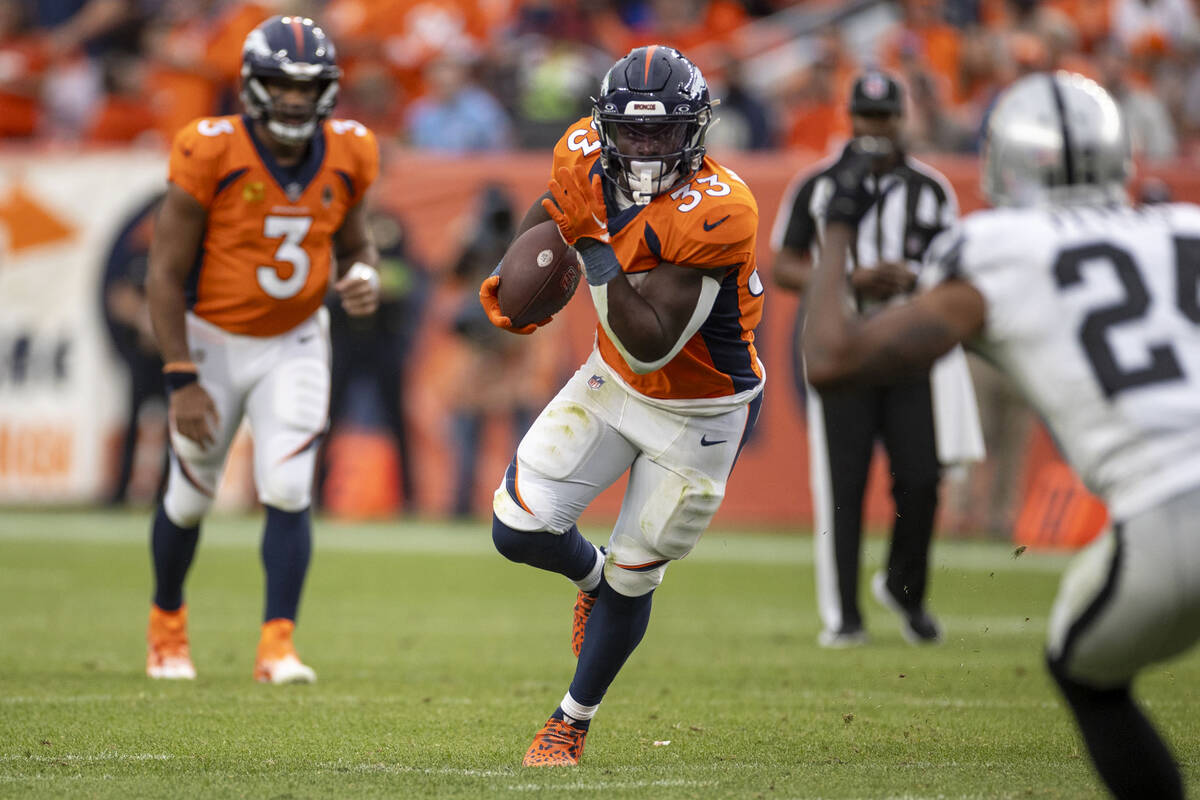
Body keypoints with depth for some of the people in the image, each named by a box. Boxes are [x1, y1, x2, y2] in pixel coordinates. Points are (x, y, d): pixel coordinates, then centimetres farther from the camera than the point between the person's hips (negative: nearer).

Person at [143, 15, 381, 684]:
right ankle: (167, 624, 35)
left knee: (288, 491, -14)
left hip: (294, 345, 2)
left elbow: (354, 238, 11)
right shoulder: (211, 156, -21)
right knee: (191, 497, 11)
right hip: (212, 341, -2)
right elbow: (166, 273, -16)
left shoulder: (346, 157, -9)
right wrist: (182, 379, -19)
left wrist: (365, 278, -14)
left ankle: (279, 645, -10)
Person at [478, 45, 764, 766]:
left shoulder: (714, 213, -34)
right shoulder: (588, 154, -16)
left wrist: (595, 246, -40)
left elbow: (651, 348, -37)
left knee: (631, 580, 5)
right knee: (519, 529, -5)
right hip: (613, 383, 5)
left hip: (699, 415, -5)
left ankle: (573, 722, 28)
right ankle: (592, 576, 30)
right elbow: (555, 204, 12)